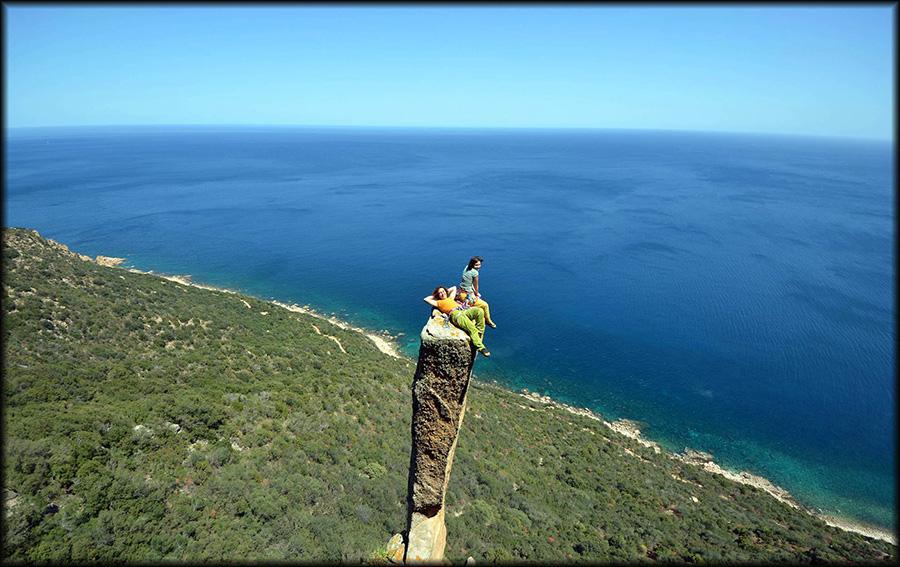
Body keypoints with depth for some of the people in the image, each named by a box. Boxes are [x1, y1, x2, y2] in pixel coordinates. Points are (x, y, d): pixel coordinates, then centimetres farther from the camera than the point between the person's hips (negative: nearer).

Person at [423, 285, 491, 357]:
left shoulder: (450, 298, 36)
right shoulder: (438, 302, 24)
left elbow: (454, 288, 51)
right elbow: (426, 299, 22)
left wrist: (446, 291, 46)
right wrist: (434, 295, 34)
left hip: (464, 310, 6)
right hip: (455, 314, -5)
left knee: (479, 310, -28)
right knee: (472, 329, -31)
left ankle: (479, 333, -20)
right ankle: (480, 347, -35)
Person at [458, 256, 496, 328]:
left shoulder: (467, 267, 3)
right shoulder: (475, 272, -21)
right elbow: (476, 286, -6)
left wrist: (475, 292, 18)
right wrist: (476, 293, 13)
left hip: (461, 293, 10)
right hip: (467, 296, -9)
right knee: (485, 305, 8)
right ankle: (488, 321, 31)